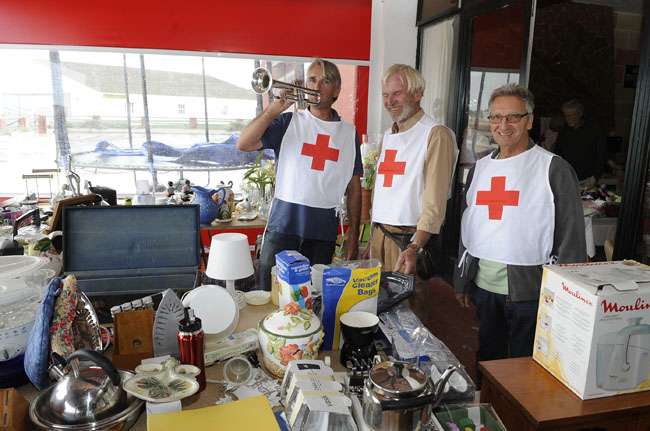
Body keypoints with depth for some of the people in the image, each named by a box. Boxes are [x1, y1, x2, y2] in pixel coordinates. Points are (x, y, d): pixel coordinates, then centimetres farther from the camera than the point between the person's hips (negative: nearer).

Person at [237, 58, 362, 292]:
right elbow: (244, 144, -9)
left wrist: (353, 233, 6)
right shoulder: (288, 122, 5)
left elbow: (353, 185, 10)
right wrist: (276, 107, -15)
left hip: (324, 229, 2)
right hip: (283, 223, -1)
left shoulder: (348, 132, 10)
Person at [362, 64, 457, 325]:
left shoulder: (436, 135, -8)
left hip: (410, 240, -7)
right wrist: (372, 240, 16)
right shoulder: (389, 136, 17)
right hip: (381, 237, 7)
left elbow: (435, 202, -15)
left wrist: (414, 248, -24)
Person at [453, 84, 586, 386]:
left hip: (529, 289, -5)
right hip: (484, 285, 5)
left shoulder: (554, 169, -7)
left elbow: (572, 237, -8)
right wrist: (462, 281, 14)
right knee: (487, 361, 21)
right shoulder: (480, 168, 9)